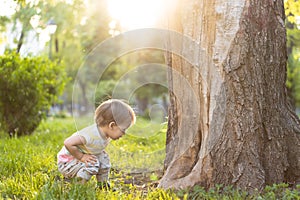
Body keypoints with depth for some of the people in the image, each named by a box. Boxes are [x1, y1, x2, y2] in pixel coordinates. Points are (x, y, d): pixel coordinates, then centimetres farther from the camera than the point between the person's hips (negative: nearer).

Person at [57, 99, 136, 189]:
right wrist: (81, 156, -28)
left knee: (103, 157, 3)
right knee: (92, 165, -27)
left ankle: (103, 184, 16)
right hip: (66, 163, -9)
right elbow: (68, 143, -38)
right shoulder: (91, 135, -36)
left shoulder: (105, 134, -7)